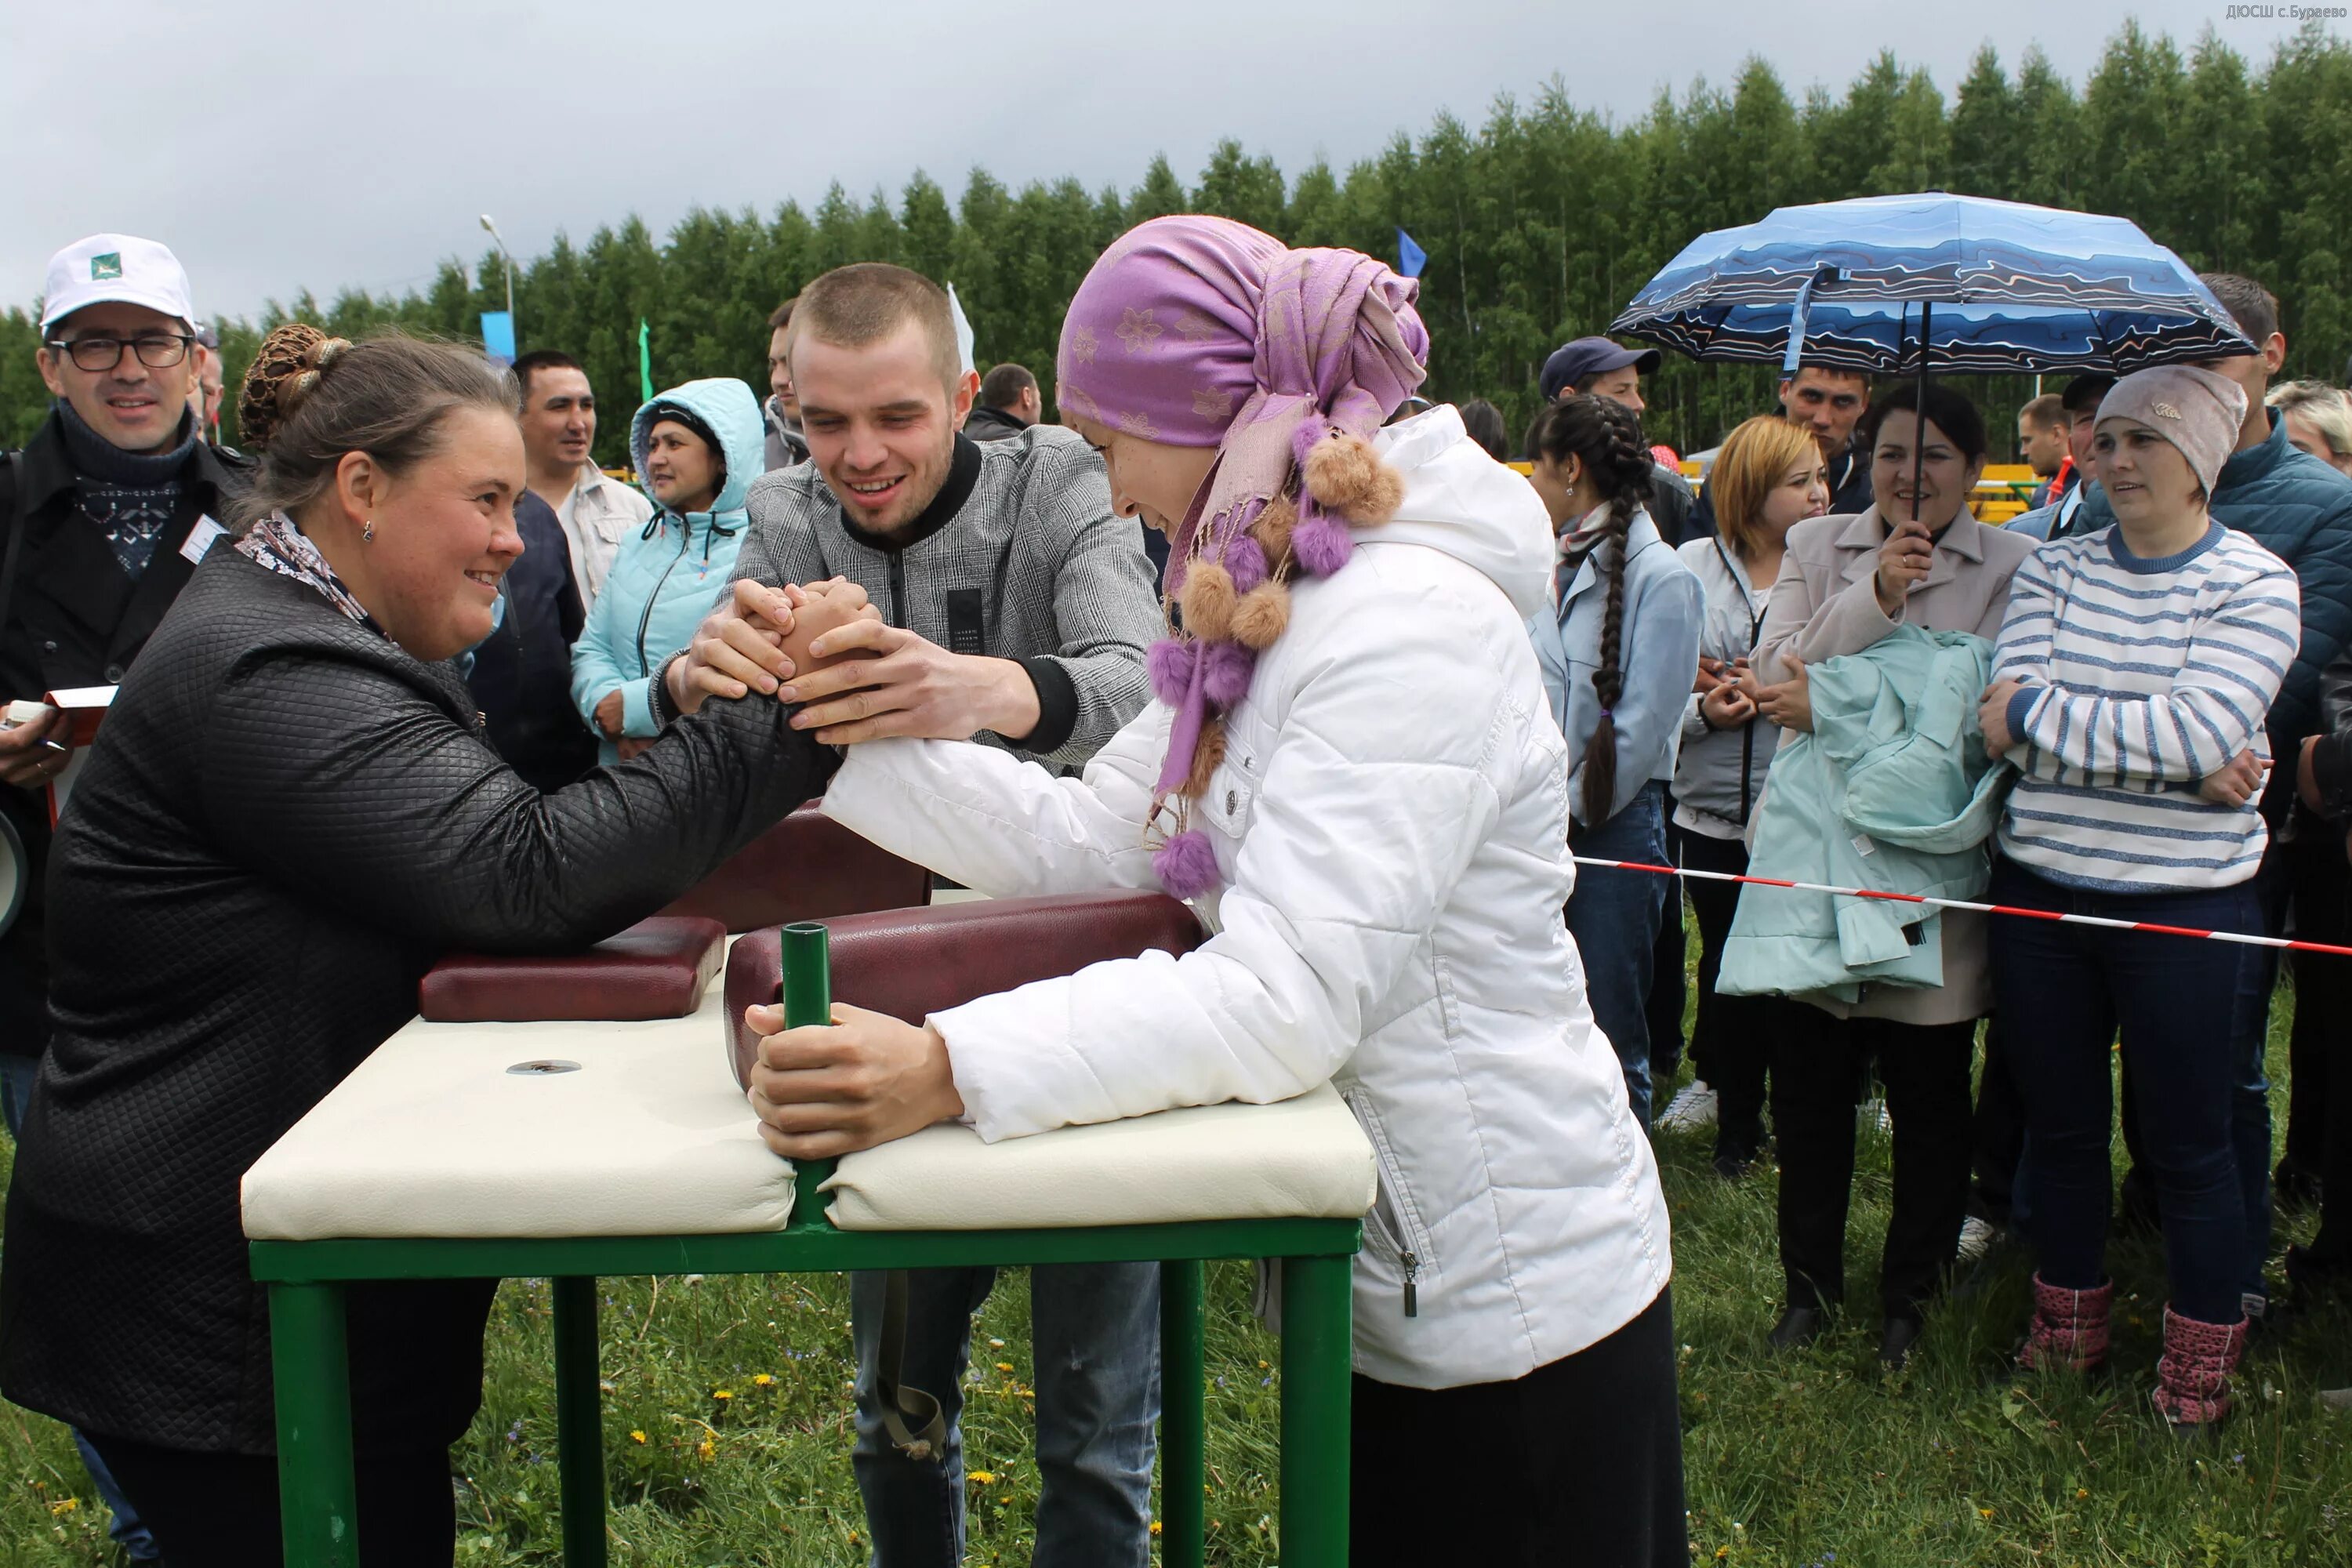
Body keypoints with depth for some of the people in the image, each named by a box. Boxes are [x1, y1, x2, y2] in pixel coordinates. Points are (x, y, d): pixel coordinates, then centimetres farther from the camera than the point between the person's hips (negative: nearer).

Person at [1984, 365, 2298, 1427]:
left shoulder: (2255, 583, -5)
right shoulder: (2055, 569, 5)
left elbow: (2206, 731, -21)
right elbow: (2009, 714, -10)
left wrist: (2034, 715, -15)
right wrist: (2176, 761, -17)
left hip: (2183, 907, -3)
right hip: (2040, 893, 4)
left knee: (2187, 1141, 7)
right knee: (2059, 1127, 15)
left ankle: (2200, 1366, 26)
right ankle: (2068, 1328, 35)